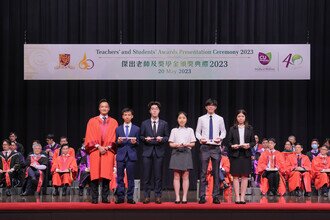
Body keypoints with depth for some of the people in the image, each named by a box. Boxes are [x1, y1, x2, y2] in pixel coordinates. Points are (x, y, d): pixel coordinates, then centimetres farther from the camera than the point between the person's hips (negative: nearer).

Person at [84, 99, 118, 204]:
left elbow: (114, 137, 8)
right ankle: (94, 198, -3)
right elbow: (90, 137, 4)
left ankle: (105, 198, -1)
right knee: (95, 175, -5)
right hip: (95, 151, -1)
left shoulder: (113, 122, 12)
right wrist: (98, 146, -9)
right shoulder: (92, 121, 10)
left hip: (108, 151, 1)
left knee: (106, 175, -4)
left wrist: (108, 147, -7)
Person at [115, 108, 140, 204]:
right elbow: (116, 144, 10)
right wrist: (118, 142, -12)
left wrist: (134, 142, -15)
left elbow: (138, 143, 7)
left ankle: (130, 197, 5)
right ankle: (120, 197, 5)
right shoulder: (118, 129, 11)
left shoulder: (136, 129, 9)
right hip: (121, 155, 1)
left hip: (131, 156, -1)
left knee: (130, 177, 1)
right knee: (120, 178, 0)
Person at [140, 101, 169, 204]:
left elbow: (167, 137, 8)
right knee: (147, 175, 0)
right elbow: (141, 137, 9)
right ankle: (146, 196, 6)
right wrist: (145, 139, -11)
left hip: (159, 152, 0)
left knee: (158, 175, 1)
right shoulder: (144, 123, 10)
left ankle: (158, 196, 6)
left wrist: (162, 139, -13)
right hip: (147, 151, 0)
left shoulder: (164, 124, 9)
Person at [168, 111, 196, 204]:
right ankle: (177, 197, -3)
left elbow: (193, 143, 8)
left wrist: (186, 145, -12)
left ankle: (184, 197, -2)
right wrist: (177, 145, -14)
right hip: (176, 153, 0)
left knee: (185, 176, -3)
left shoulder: (190, 130, 12)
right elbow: (170, 144, 7)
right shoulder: (174, 130, 11)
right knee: (176, 176, -3)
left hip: (186, 153, 0)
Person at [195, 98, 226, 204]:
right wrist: (200, 138, -10)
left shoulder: (220, 119, 7)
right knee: (203, 172, -3)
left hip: (216, 147, 1)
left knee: (216, 172, 3)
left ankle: (216, 196, 8)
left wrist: (220, 138, -8)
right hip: (205, 147, -1)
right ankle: (202, 196, 0)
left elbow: (223, 131, 11)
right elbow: (197, 132, 10)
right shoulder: (201, 119, 6)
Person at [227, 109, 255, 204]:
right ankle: (237, 197, 1)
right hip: (235, 154, -1)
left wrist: (249, 145, -12)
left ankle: (242, 197, 3)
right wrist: (232, 146, -14)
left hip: (246, 154, 1)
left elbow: (253, 141, 8)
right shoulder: (232, 129, 6)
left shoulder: (250, 128, 8)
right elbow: (229, 141, 6)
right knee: (236, 176, -2)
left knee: (245, 176, 0)